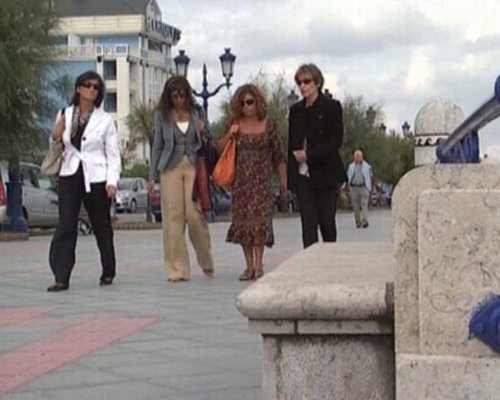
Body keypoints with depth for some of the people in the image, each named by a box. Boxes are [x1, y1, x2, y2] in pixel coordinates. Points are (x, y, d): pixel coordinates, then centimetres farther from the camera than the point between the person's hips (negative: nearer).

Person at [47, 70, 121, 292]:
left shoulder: (105, 120, 2)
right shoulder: (64, 115, 7)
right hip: (70, 175, 1)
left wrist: (112, 182, -10)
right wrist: (55, 137, -5)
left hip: (96, 177, -1)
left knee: (101, 226, 9)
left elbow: (113, 154, 1)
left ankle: (108, 273, 24)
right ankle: (61, 277, -9)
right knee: (66, 225, -8)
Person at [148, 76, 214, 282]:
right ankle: (177, 269, 3)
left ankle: (206, 263, 10)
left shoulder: (196, 114, 9)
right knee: (173, 217, -2)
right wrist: (152, 176, 9)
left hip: (193, 166, 0)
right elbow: (158, 146, 12)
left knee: (194, 215, -9)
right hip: (171, 168, 0)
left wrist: (203, 133, -6)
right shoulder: (162, 116, 9)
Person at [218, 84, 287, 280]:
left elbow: (278, 155, 6)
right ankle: (249, 266, 8)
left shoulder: (269, 125, 2)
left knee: (259, 218, -10)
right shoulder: (235, 124, 7)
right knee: (242, 220, 1)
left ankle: (258, 265, -4)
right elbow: (219, 148, 10)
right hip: (240, 180, 3)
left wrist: (283, 180, 6)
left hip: (261, 179, -2)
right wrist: (229, 134, -7)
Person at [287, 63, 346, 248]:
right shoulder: (296, 110, 11)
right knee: (308, 223, -3)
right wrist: (290, 177, 8)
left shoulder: (331, 107, -2)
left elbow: (336, 141, -7)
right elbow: (292, 144, 13)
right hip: (302, 175, 3)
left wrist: (309, 155, -16)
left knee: (327, 222, 3)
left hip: (325, 174, -3)